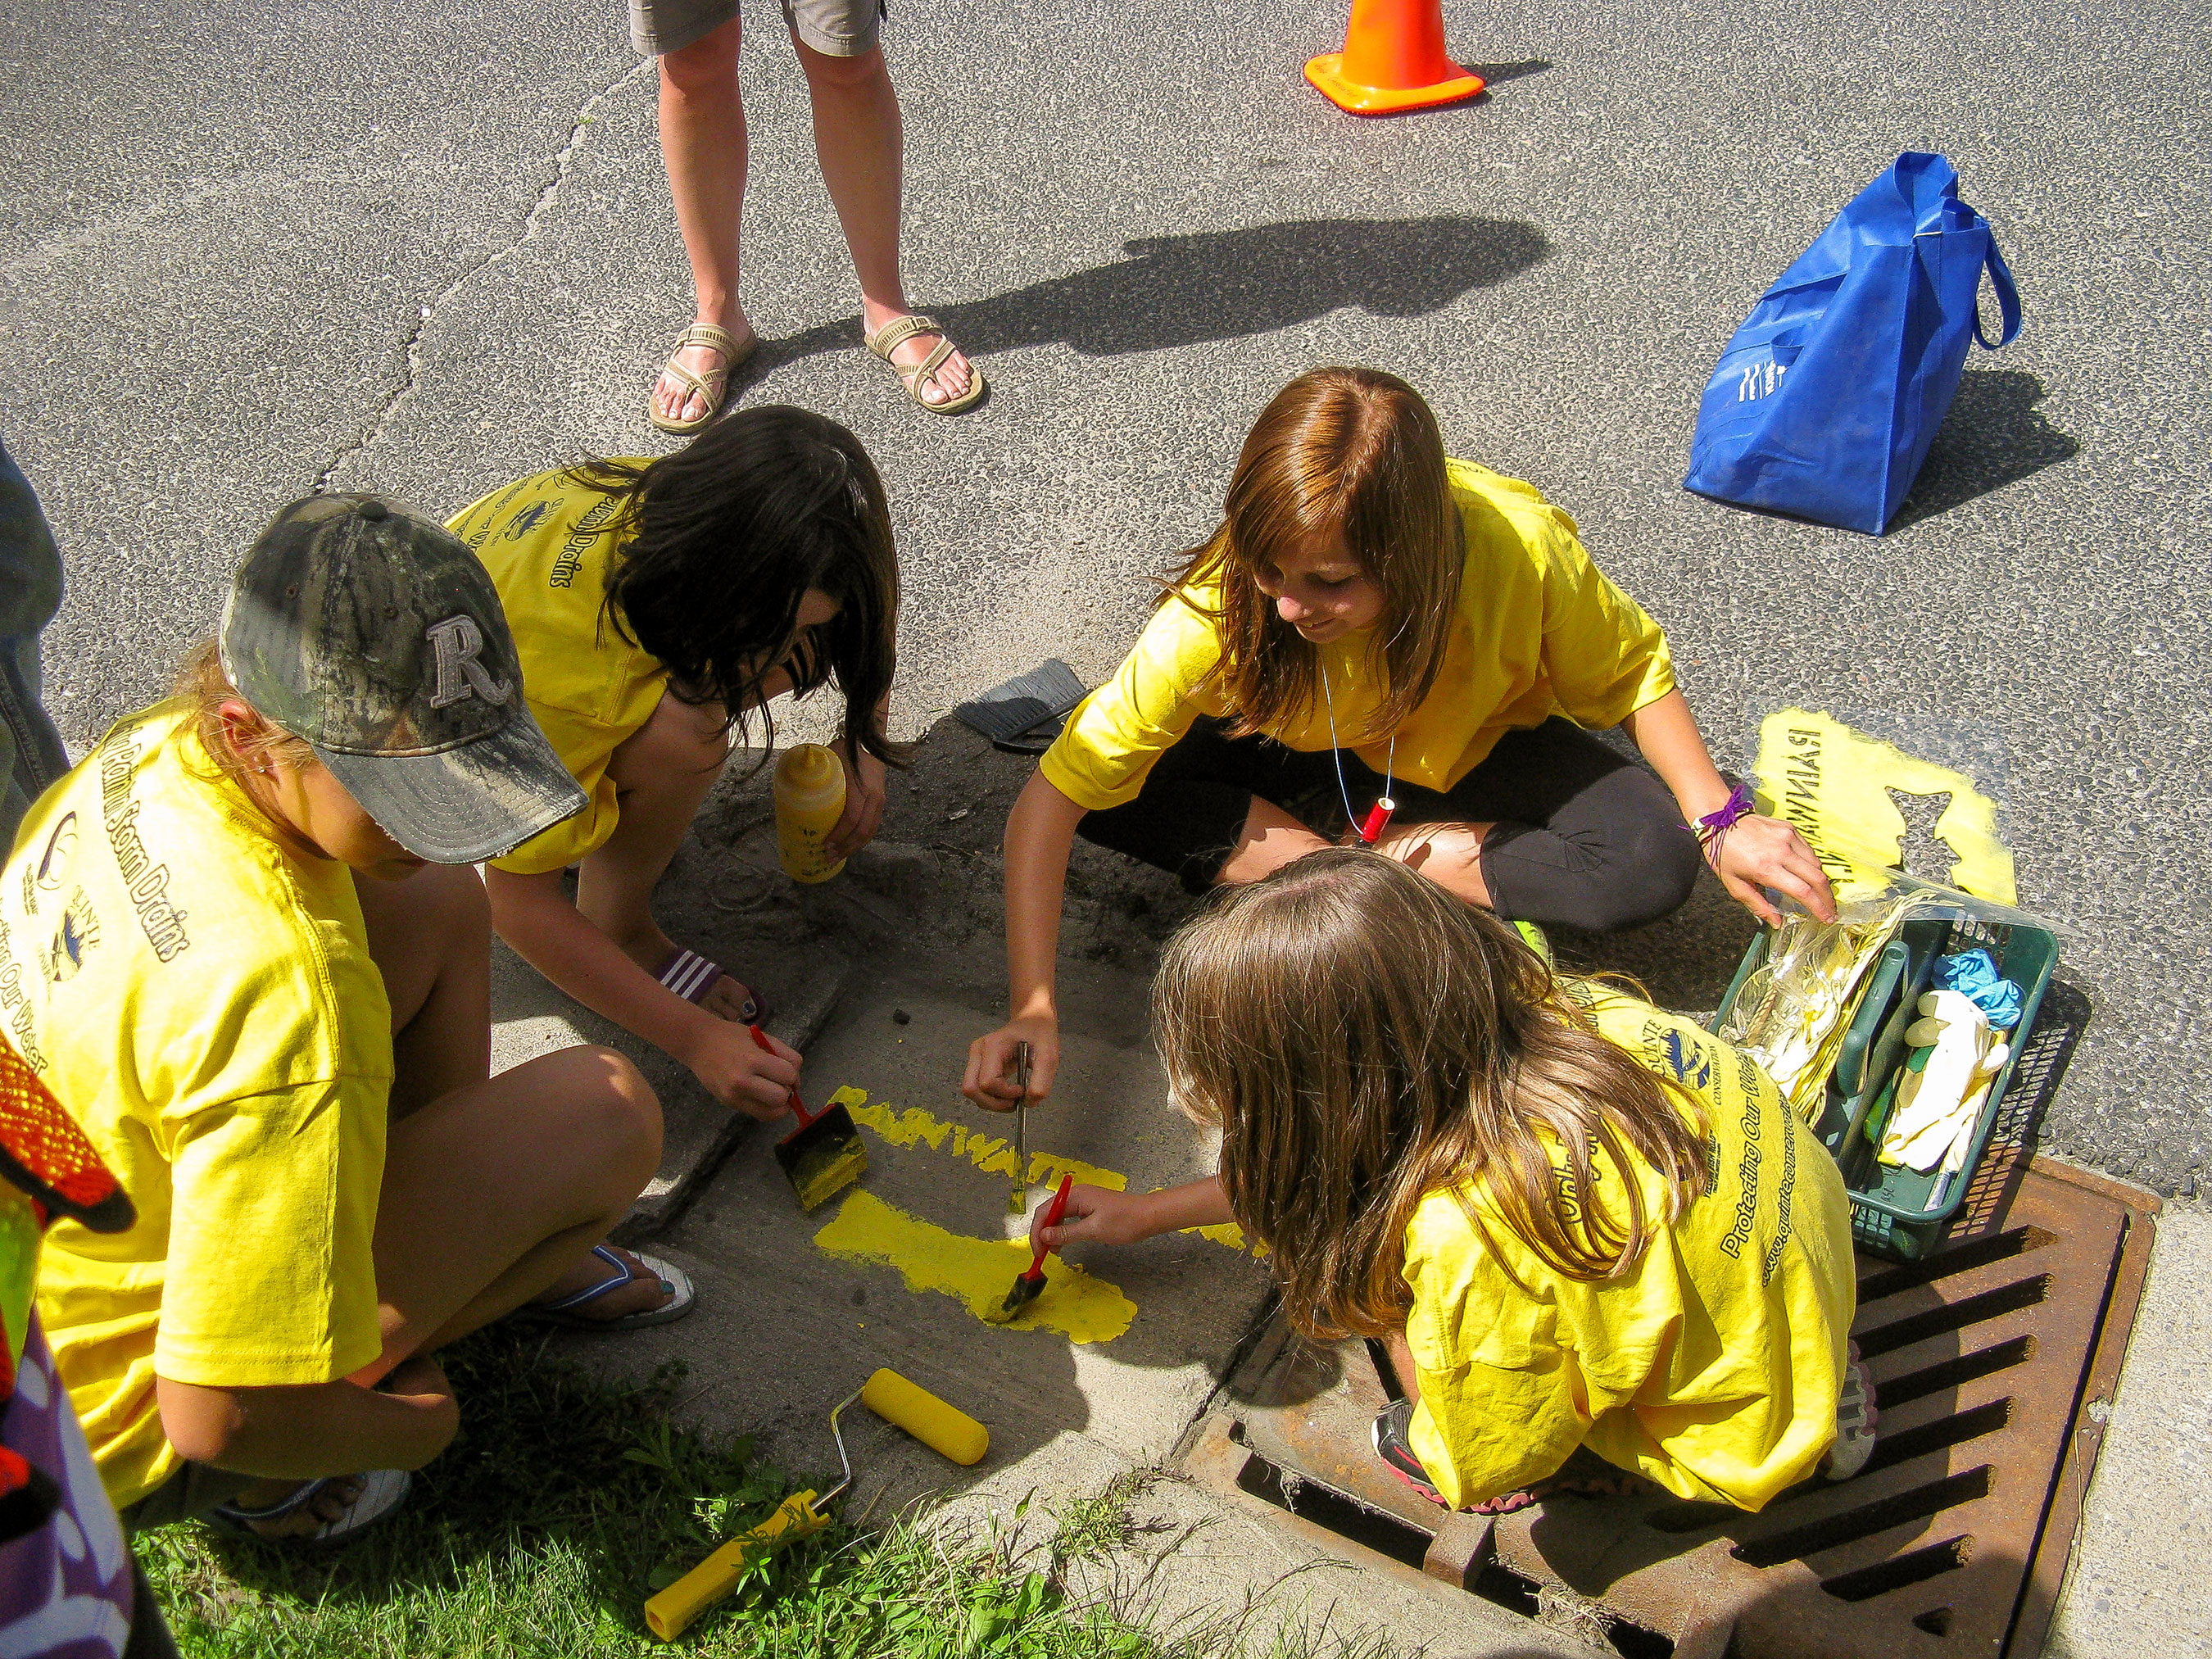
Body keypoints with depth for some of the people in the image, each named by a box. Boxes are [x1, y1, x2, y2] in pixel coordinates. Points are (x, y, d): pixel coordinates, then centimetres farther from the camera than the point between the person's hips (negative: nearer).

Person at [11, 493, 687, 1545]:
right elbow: (218, 1417, -34)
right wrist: (411, 1430, -13)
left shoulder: (155, 749, -14)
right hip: (117, 1431, -8)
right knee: (606, 1110, -17)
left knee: (437, 904, 6)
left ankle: (490, 1241, 21)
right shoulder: (284, 992, -39)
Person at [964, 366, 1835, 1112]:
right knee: (1110, 782, -28)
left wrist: (1720, 818, -24)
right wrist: (1034, 1006, -44)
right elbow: (1050, 801, -34)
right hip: (1300, 750, 0)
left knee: (1652, 864, -27)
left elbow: (1630, 669, -12)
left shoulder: (1521, 547, -35)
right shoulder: (1219, 606, -35)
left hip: (1469, 750, 1)